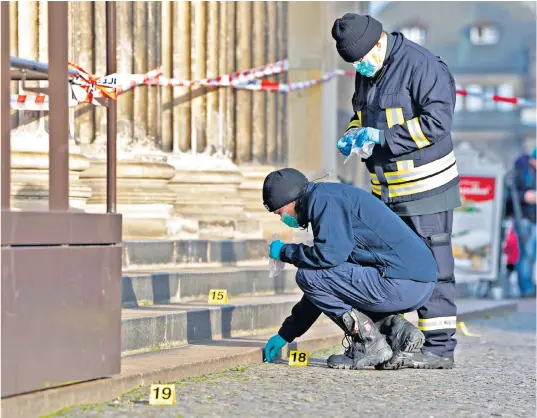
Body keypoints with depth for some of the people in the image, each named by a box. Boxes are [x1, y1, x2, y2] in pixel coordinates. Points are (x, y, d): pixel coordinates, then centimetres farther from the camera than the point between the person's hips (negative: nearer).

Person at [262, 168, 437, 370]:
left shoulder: (322, 198, -5)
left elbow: (330, 254, -21)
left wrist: (284, 252, -1)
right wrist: (285, 334, 32)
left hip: (400, 284, -10)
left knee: (307, 276, -6)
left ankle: (370, 344, -6)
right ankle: (398, 330, 8)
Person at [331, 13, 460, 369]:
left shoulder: (420, 64, -16)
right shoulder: (367, 73, 11)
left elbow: (437, 121, -22)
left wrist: (382, 136, -22)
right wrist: (353, 135, 2)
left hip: (425, 186, -9)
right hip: (386, 190, 9)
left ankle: (440, 347, -3)